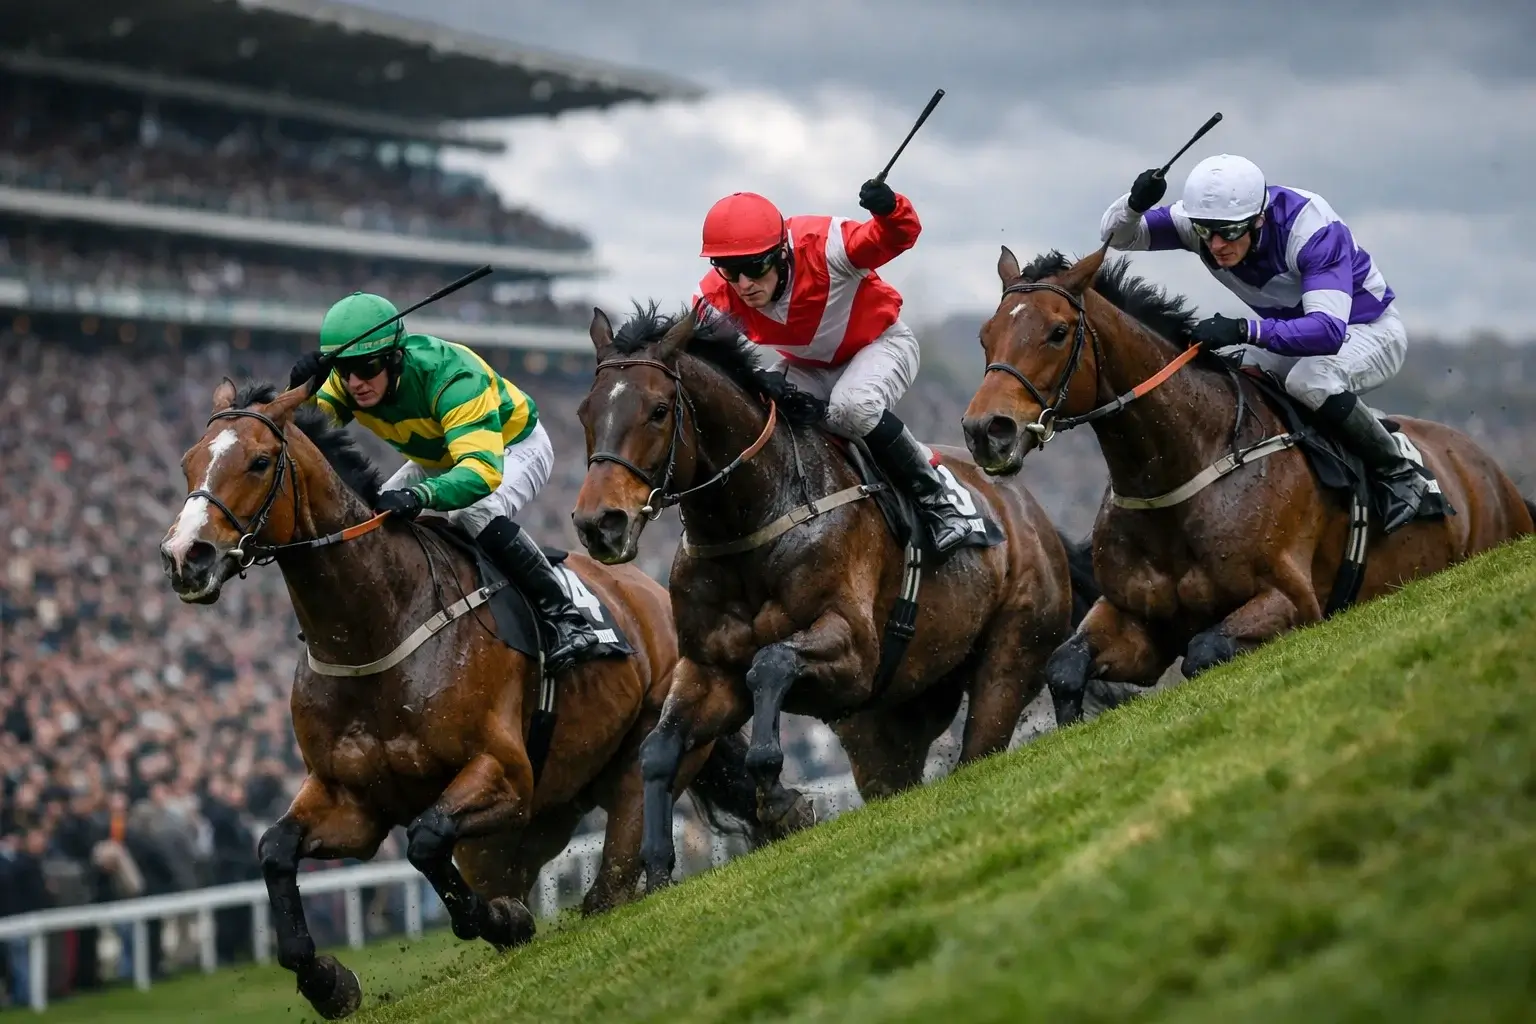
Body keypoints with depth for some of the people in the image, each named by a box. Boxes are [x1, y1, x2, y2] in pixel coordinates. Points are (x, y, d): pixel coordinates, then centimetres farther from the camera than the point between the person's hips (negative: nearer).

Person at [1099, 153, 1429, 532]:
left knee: (1309, 380, -36)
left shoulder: (1311, 228, -35)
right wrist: (1135, 203, -38)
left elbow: (1329, 331, -46)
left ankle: (1400, 475, -18)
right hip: (1291, 335, 7)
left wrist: (1245, 330, -58)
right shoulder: (1204, 218, -18)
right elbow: (1116, 235, -14)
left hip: (1371, 331, -7)